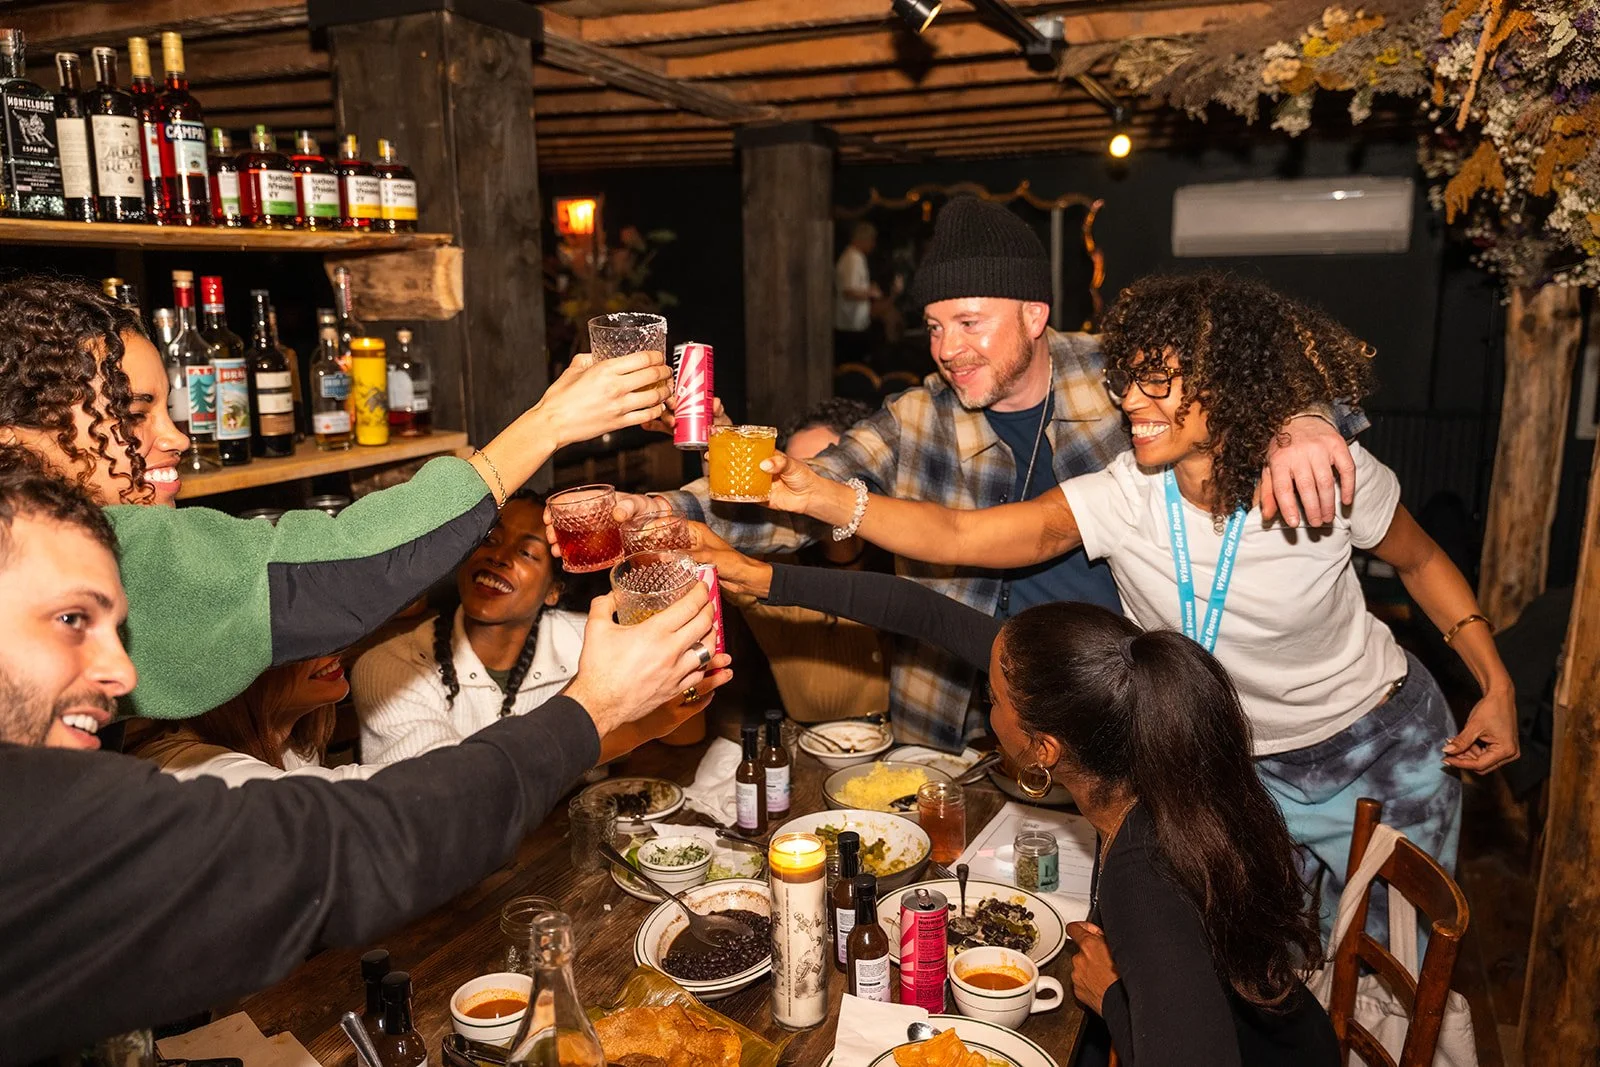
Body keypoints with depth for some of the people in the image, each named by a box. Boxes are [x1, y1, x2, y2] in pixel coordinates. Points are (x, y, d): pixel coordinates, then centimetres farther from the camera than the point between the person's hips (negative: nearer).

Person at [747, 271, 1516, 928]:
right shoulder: (1122, 496, -23)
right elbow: (958, 534, -33)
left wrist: (1498, 685, -5)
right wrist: (821, 496, -44)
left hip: (1381, 753, 0)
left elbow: (1421, 561, 0)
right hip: (1238, 770, 1)